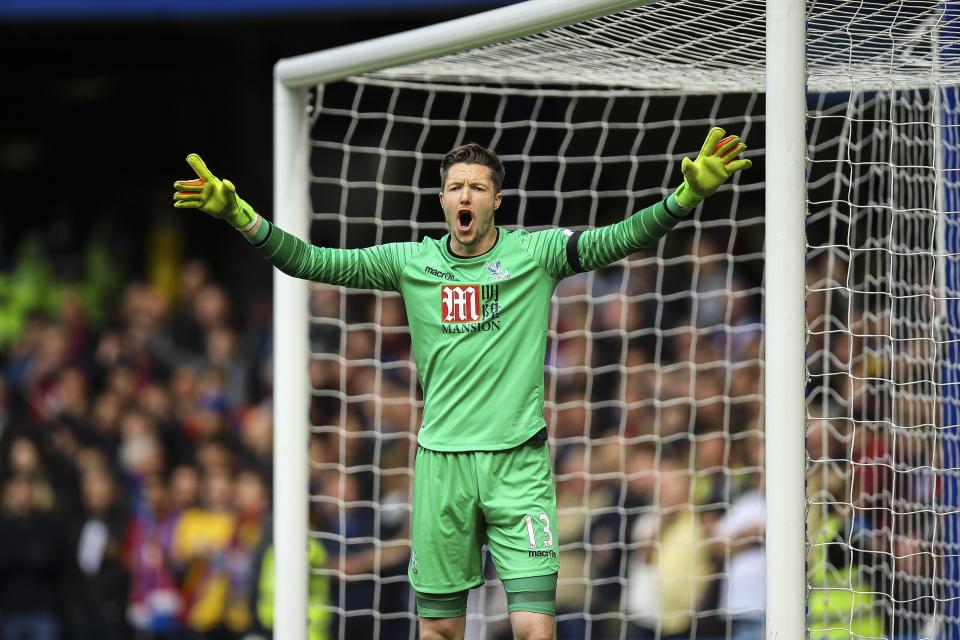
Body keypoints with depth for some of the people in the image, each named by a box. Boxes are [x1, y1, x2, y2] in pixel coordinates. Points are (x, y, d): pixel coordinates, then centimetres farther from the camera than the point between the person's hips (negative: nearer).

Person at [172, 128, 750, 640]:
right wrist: (241, 215, -10)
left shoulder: (536, 253, 0)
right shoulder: (411, 262, 6)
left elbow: (621, 239, -10)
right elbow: (312, 262, 3)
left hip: (518, 459, -2)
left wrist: (686, 197, -26)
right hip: (442, 458, 2)